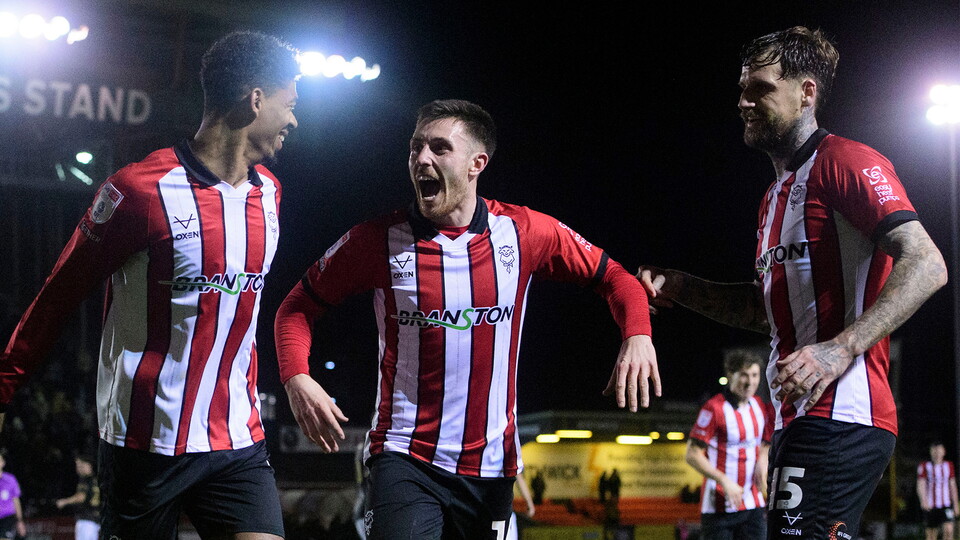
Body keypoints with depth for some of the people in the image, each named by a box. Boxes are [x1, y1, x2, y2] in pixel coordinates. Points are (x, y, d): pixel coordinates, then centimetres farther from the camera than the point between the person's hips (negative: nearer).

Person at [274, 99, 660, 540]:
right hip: (405, 460, -3)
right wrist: (297, 379, -15)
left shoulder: (526, 233, -2)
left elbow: (612, 275, 8)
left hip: (492, 466, 3)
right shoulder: (379, 240, -5)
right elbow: (298, 306, 4)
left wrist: (637, 335, -12)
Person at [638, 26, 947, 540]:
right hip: (799, 419, 10)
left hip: (840, 415, -10)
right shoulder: (775, 195, 24)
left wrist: (842, 348, -29)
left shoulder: (844, 161, -7)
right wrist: (680, 288, 18)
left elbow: (925, 265, -17)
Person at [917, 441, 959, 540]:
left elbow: (953, 486, 16)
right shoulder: (924, 467, -1)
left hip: (946, 505, 1)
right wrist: (923, 500, -28)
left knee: (949, 531, -18)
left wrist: (955, 504, 16)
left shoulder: (949, 466, 9)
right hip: (930, 506, -1)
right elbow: (920, 485, -11)